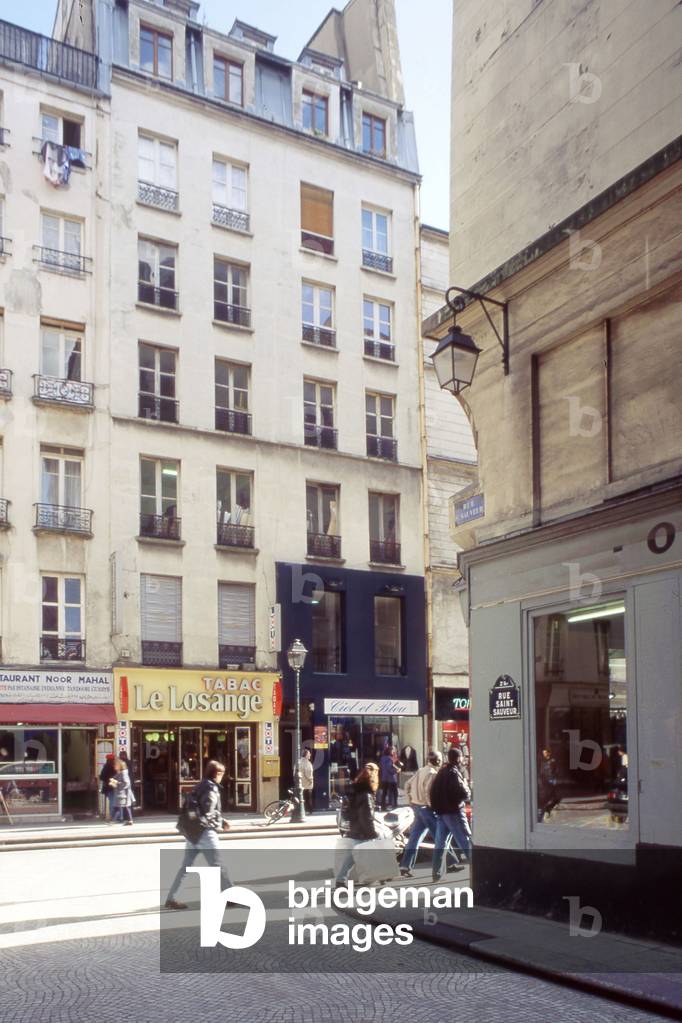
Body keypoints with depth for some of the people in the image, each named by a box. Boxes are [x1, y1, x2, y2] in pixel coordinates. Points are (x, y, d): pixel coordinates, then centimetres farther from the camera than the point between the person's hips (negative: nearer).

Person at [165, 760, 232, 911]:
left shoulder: (200, 787, 14)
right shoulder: (211, 789, -14)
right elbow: (207, 814, -21)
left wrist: (221, 820, 16)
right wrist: (220, 823, -6)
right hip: (205, 832, -9)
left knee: (185, 866, 10)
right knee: (217, 866, 1)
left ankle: (171, 898, 10)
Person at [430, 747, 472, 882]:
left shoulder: (441, 772, 14)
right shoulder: (454, 773, -15)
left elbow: (432, 792, 19)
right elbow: (464, 793, -22)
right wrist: (466, 787, -2)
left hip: (440, 811, 8)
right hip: (454, 812, -8)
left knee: (439, 843, 9)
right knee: (466, 841, -2)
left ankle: (436, 873, 11)